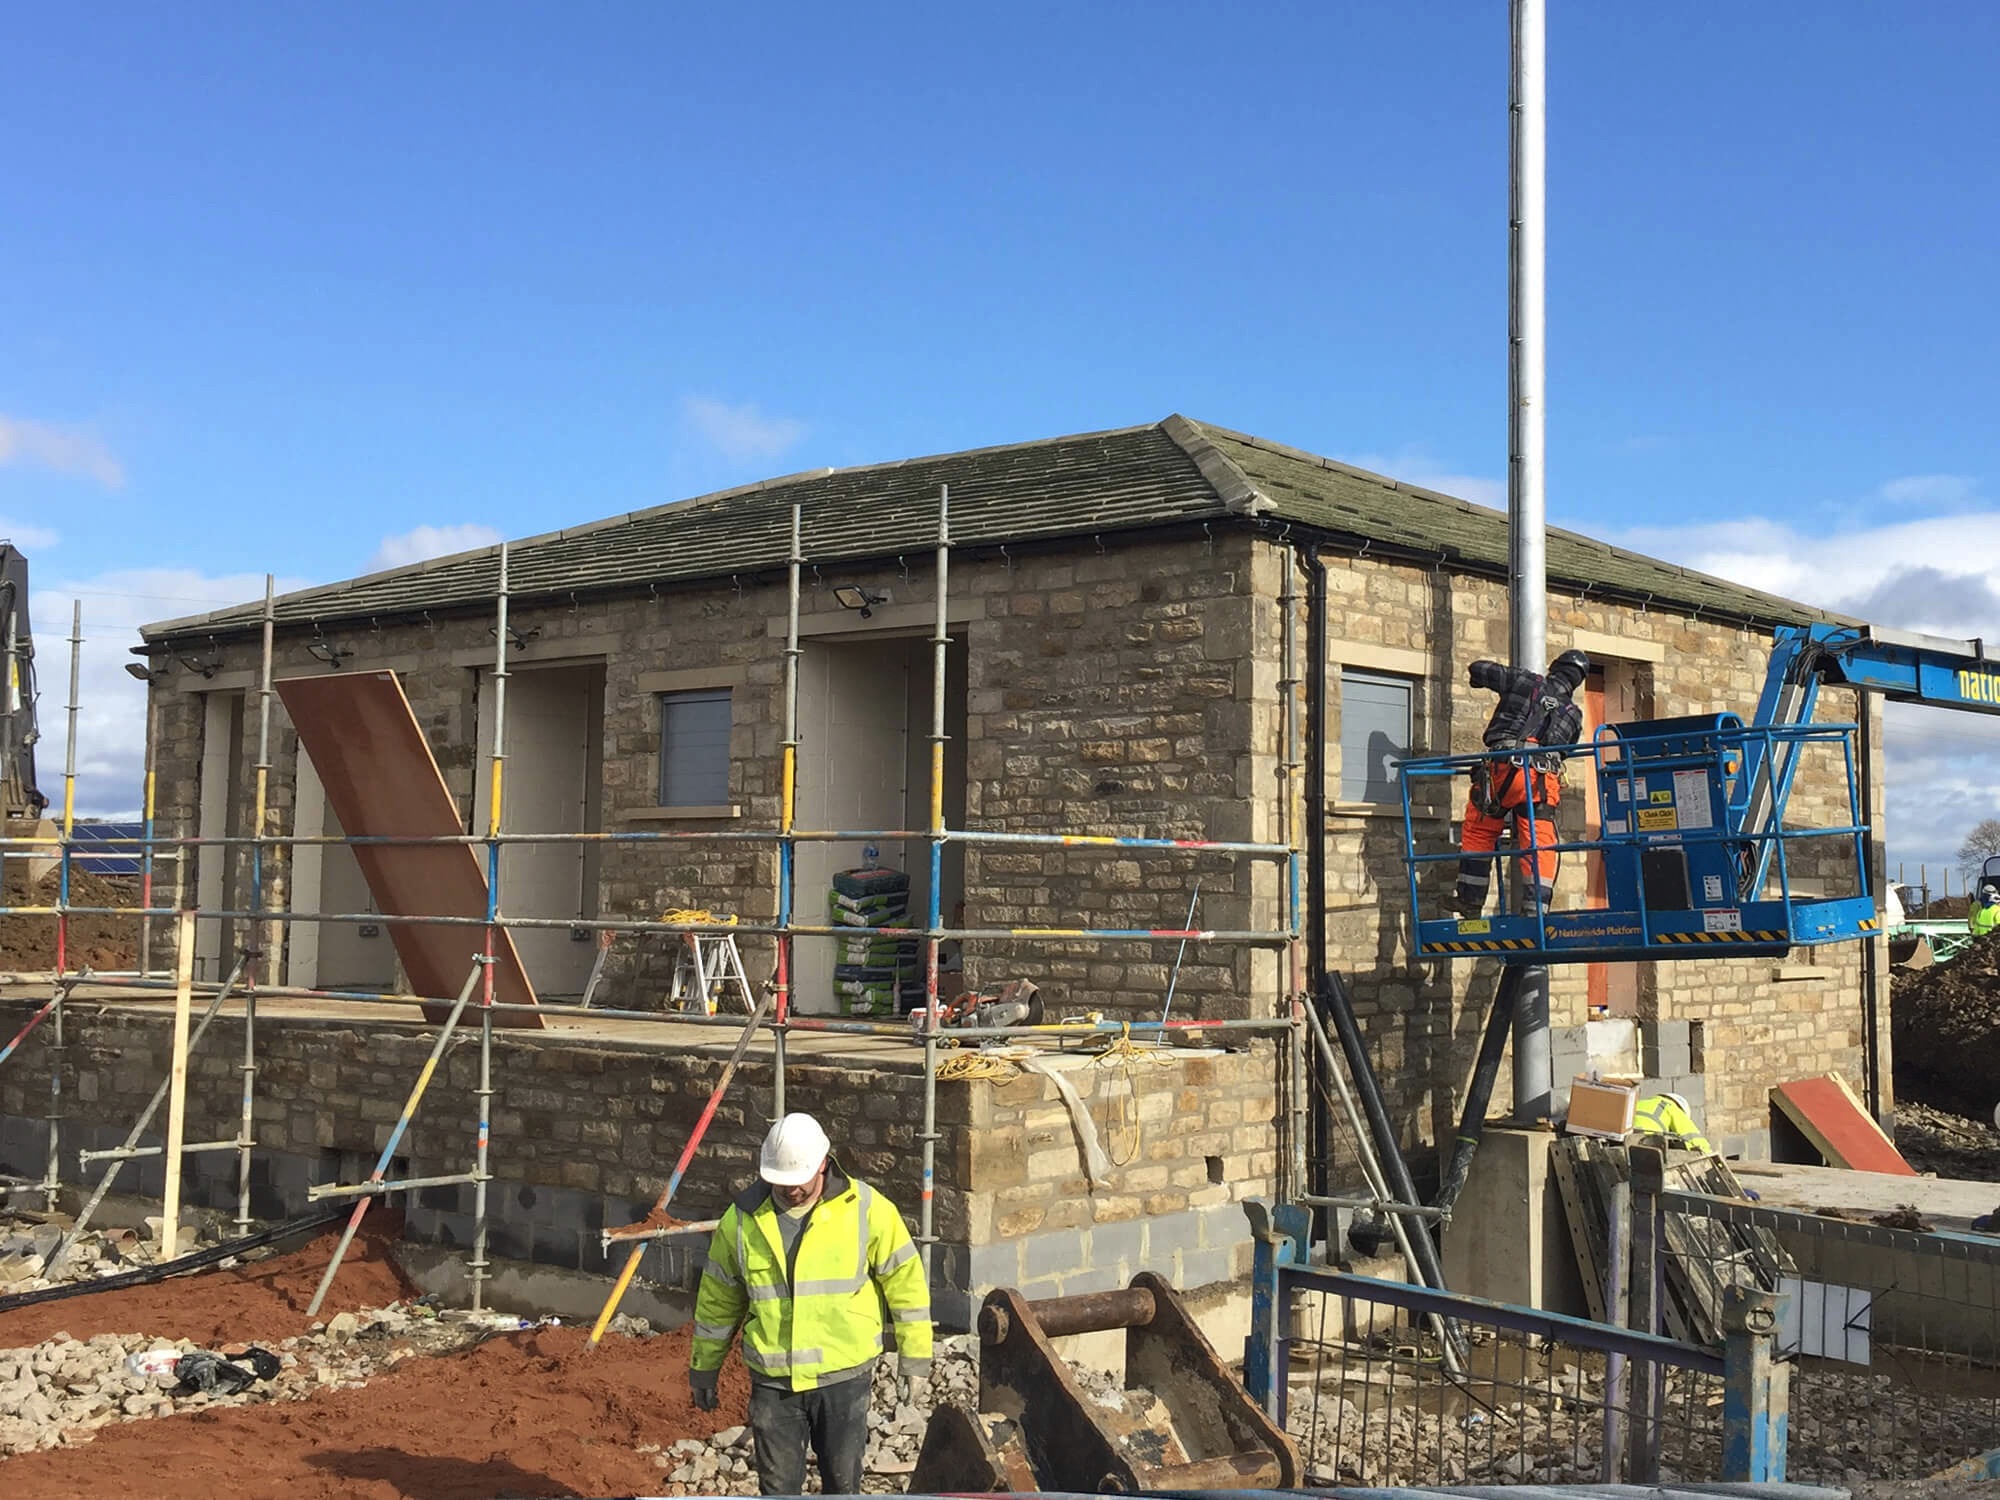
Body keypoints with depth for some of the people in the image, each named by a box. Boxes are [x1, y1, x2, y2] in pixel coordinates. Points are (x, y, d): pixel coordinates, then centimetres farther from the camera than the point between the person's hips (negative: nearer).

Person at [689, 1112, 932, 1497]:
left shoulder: (866, 1209, -10)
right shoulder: (742, 1219, -4)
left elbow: (905, 1281, -2)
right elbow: (718, 1300, 8)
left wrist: (915, 1359, 0)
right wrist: (704, 1369, 15)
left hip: (844, 1375, -1)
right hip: (773, 1380, 1)